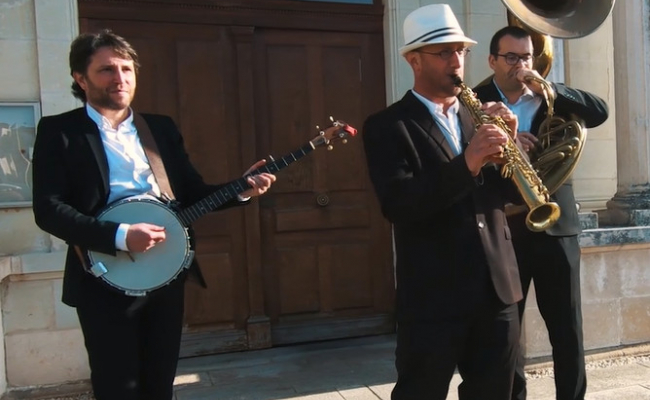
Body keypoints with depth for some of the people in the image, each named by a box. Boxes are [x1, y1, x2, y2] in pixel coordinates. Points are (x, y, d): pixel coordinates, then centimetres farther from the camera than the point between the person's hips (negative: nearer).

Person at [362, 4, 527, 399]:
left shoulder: (476, 116, 13)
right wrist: (466, 164, -28)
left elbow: (512, 192, 7)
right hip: (432, 295, -5)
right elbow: (398, 205, -19)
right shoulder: (387, 126, -5)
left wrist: (508, 142, -11)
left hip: (497, 289, 6)